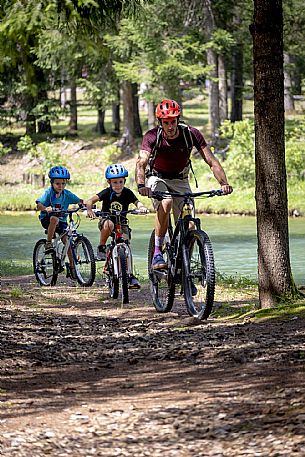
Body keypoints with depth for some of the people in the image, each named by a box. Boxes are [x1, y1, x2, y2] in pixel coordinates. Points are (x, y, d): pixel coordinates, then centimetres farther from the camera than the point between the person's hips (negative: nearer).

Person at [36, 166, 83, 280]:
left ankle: (72, 266, 1)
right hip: (46, 219, -3)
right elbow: (39, 205, -26)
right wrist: (45, 208, -47)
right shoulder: (48, 192, -14)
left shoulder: (66, 194, -4)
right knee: (54, 219, -38)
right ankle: (48, 244, -24)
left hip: (61, 221, 3)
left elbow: (79, 201, -8)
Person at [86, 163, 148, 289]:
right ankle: (101, 249, -20)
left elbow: (137, 202, -20)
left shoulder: (127, 193, -8)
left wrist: (141, 207, -45)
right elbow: (91, 200, -24)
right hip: (105, 221, -2)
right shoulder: (107, 193, -14)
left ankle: (130, 275, -10)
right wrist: (89, 209, -46)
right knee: (109, 224, -38)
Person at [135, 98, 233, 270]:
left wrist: (224, 183, -39)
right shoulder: (153, 136, -23)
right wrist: (141, 186, -56)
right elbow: (141, 162, -36)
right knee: (165, 203, -35)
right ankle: (157, 253, -28)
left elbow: (212, 161, -22)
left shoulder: (191, 134, -18)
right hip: (157, 178, -2)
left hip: (180, 181, 2)